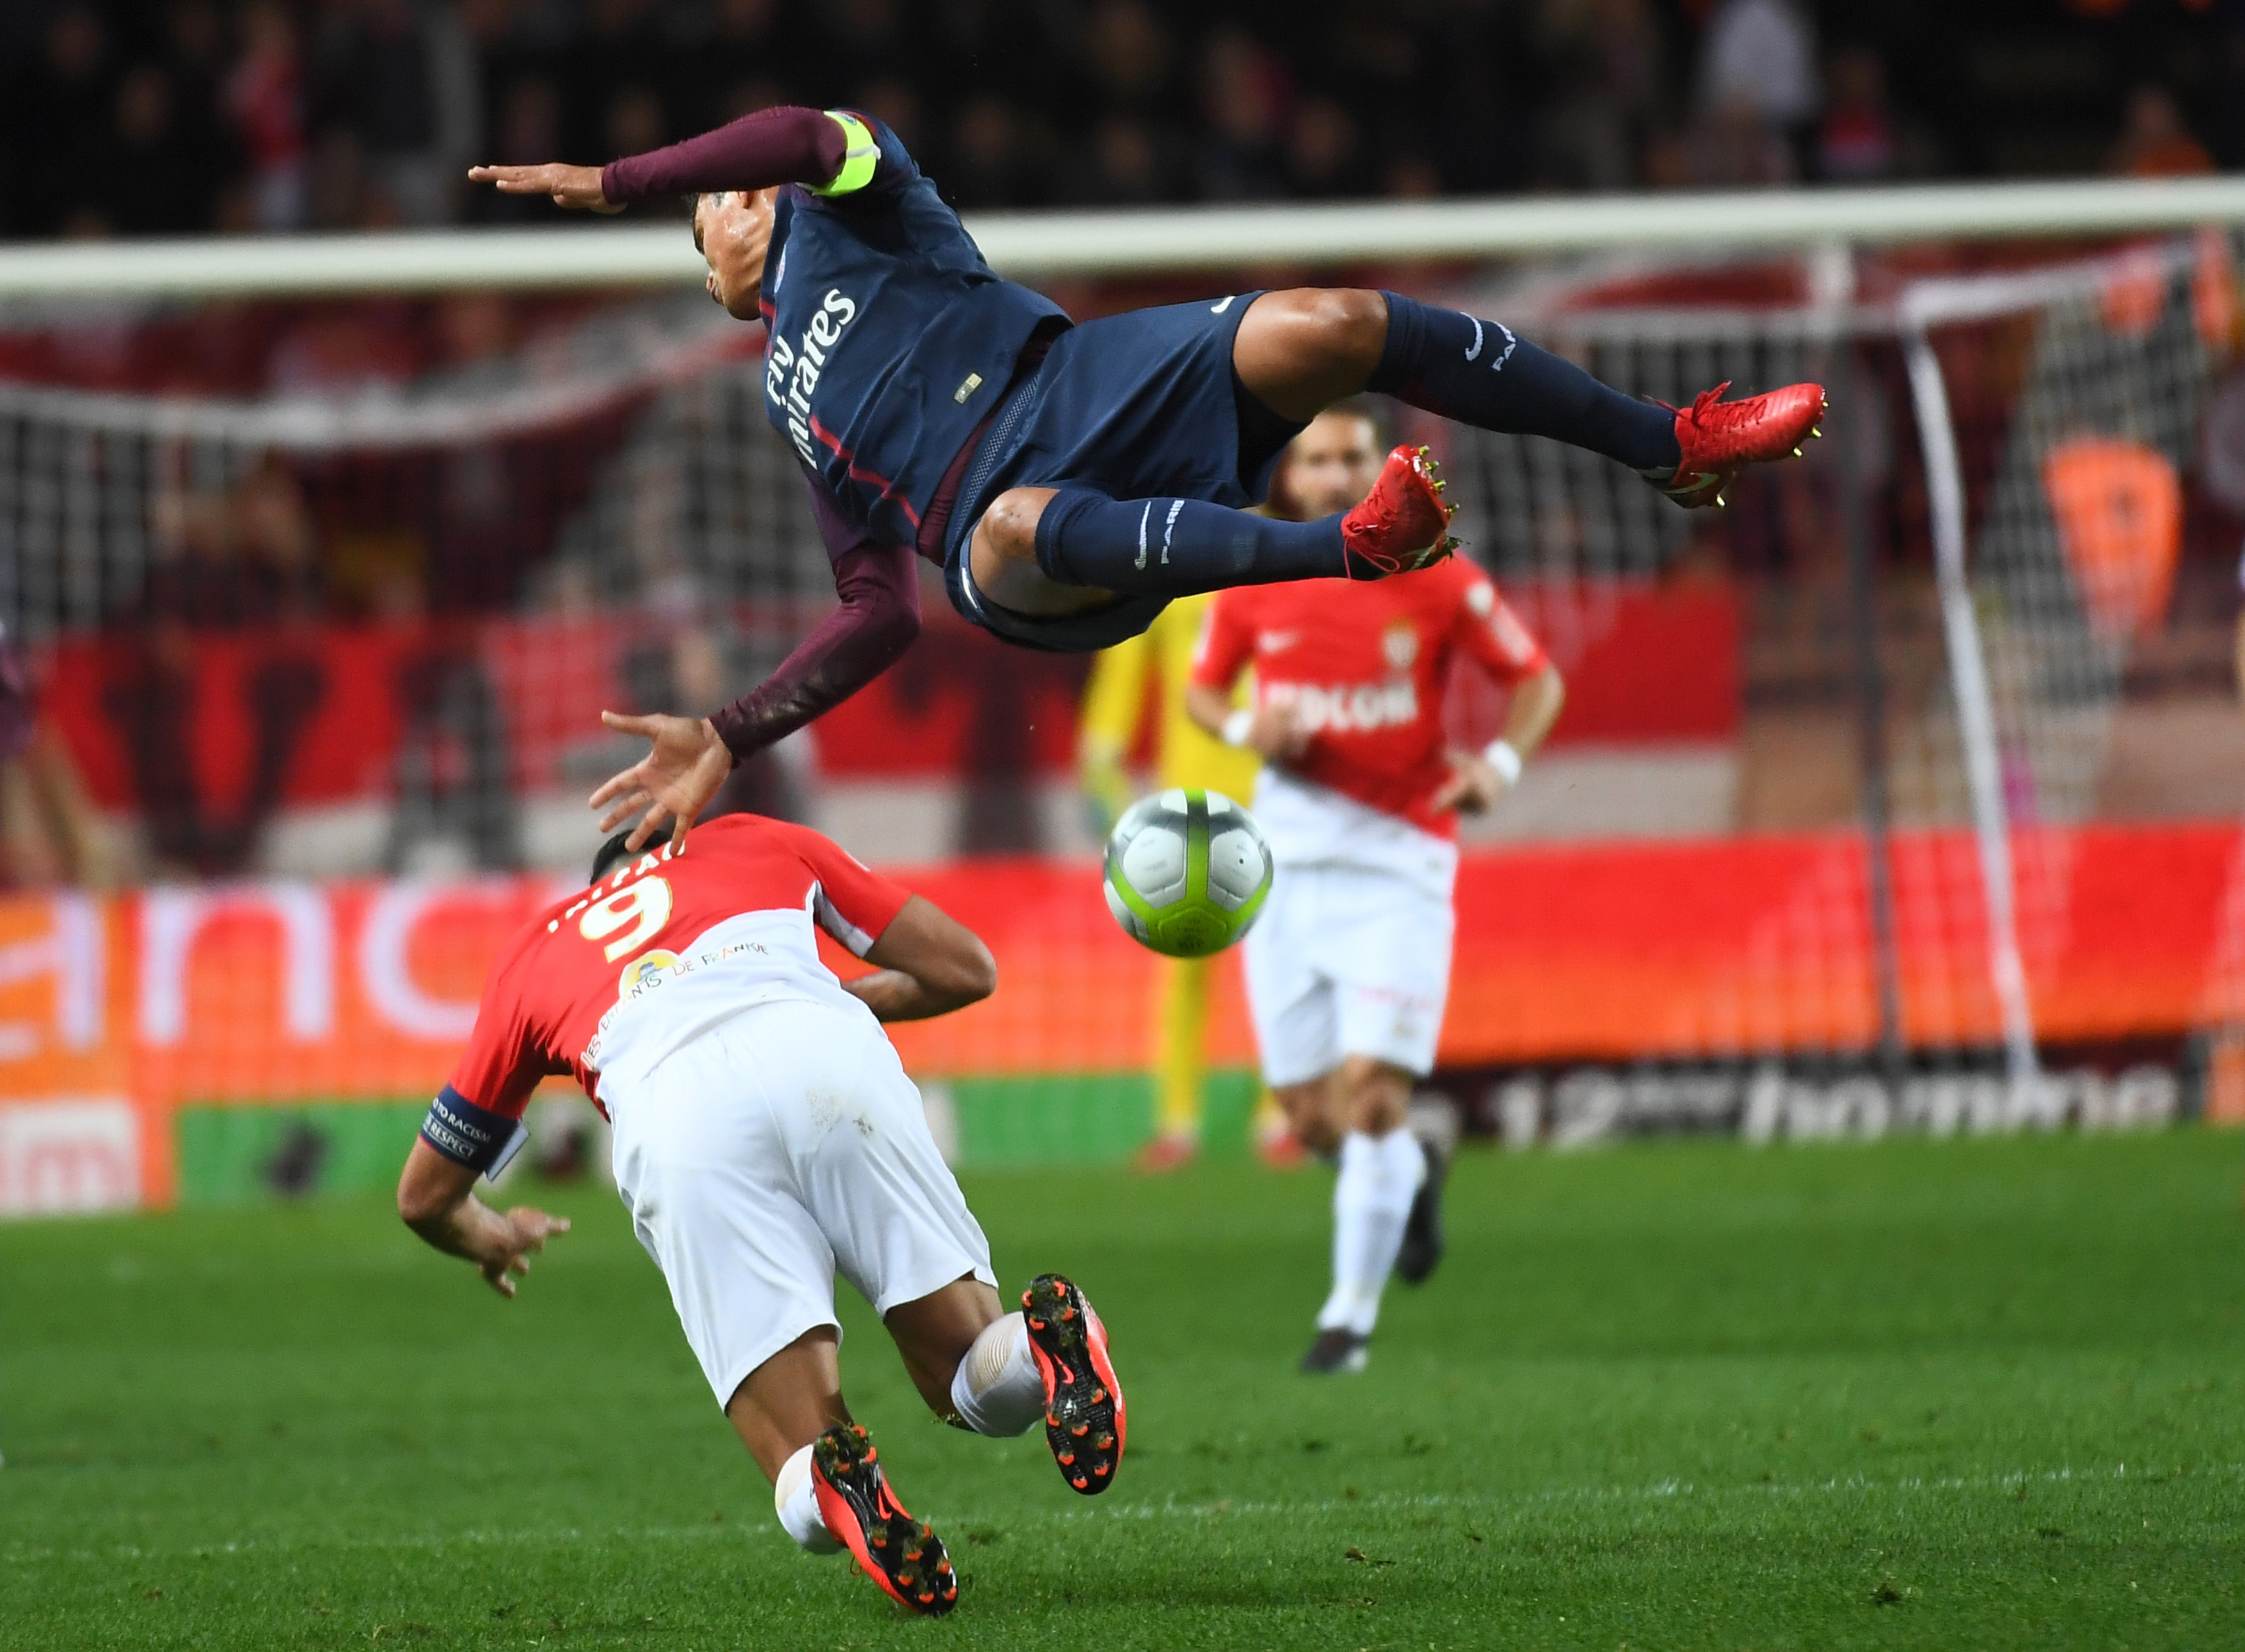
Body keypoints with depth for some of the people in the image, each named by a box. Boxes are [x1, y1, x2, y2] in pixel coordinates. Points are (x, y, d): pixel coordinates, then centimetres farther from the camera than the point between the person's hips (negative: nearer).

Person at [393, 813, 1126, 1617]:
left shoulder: (530, 955, 36)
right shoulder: (764, 843, 38)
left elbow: (425, 1196, 43)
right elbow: (966, 969, 36)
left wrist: (494, 1240, 66)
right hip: (832, 1057, 0)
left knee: (809, 1506, 5)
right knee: (981, 1388, 12)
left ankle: (836, 1480, -32)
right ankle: (1045, 1341, -24)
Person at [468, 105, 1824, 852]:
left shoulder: (836, 209, 23)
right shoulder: (793, 410, 36)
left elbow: (808, 131, -4)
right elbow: (882, 617, 30)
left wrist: (613, 181, 2)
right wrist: (730, 740, 23)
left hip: (1088, 384, -3)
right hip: (1002, 524, 3)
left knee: (1325, 329, -29)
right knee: (1023, 528, -38)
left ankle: (1673, 445, -17)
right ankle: (1350, 548, -54)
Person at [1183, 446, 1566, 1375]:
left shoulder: (1438, 583, -5)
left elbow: (1538, 680, 5)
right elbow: (1201, 689, 15)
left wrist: (1501, 762, -13)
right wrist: (1247, 730, -7)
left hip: (1398, 862, -3)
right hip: (1289, 855, 3)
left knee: (1372, 1090, -13)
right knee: (1312, 1116, 3)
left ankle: (1350, 1319, 0)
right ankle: (1411, 1172, 39)